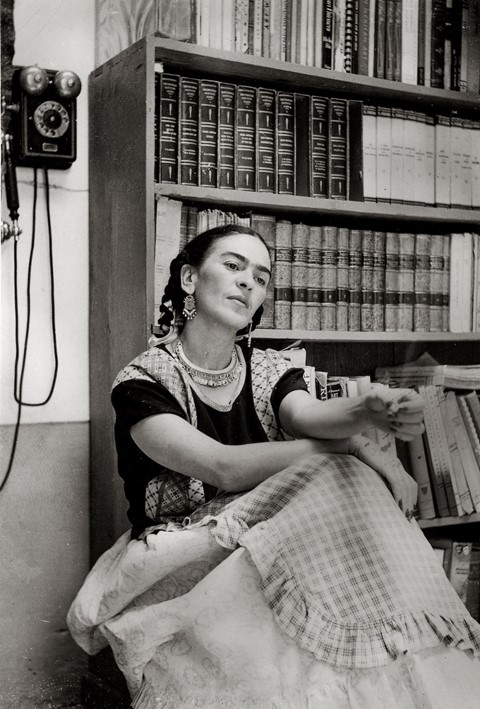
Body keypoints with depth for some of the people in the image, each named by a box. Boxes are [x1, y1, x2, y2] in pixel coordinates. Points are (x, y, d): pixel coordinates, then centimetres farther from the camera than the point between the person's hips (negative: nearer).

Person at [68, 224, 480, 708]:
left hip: (268, 549, 5)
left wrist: (368, 411, -40)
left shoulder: (269, 370, 7)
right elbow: (225, 469, -20)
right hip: (183, 560, -5)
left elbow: (310, 414, -17)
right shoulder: (143, 382, -8)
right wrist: (354, 444, -22)